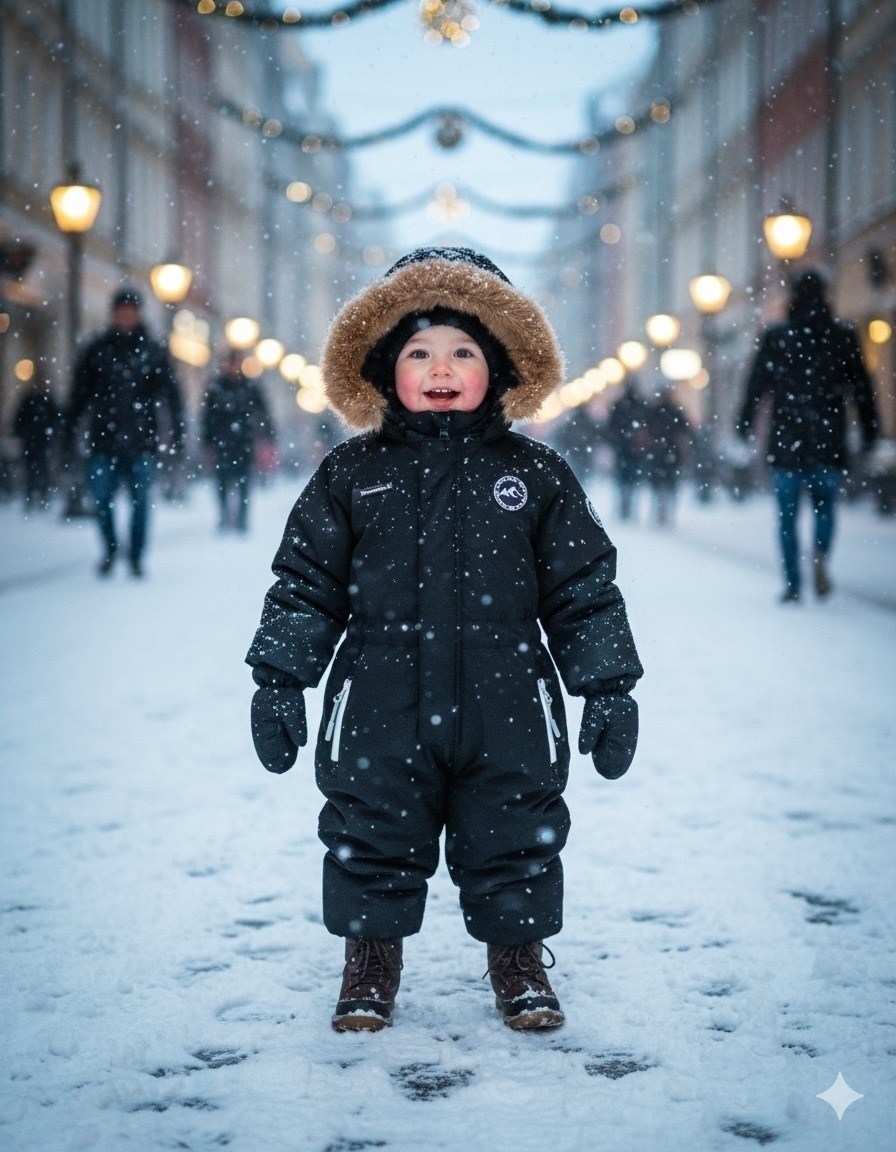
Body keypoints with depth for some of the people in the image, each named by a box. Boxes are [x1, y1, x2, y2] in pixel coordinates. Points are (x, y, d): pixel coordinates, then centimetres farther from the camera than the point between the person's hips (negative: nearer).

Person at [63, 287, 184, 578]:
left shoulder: (153, 351, 5)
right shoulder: (97, 349, 7)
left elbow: (171, 394, 4)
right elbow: (80, 392, 9)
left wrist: (177, 430, -3)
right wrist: (70, 427, 4)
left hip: (141, 441, -1)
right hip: (103, 439, 1)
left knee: (140, 500, 0)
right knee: (101, 497, -3)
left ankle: (136, 556, 13)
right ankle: (110, 549, 20)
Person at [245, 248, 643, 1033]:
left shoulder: (536, 476, 3)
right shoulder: (350, 475, 3)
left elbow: (586, 591, 6)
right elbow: (306, 586, 7)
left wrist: (608, 689, 3)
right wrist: (279, 682, 3)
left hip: (506, 714, 0)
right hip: (380, 713, 0)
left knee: (517, 845, 8)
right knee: (371, 845, 8)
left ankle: (520, 961, 28)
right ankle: (371, 966, 27)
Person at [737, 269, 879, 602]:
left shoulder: (775, 338, 1)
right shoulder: (843, 337, 2)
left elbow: (756, 385, 2)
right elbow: (862, 388, 3)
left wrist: (745, 425, 13)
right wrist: (870, 433, 9)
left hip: (786, 442, -1)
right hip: (828, 441, 1)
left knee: (787, 514, 6)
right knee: (825, 505, 14)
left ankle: (793, 584, 2)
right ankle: (820, 555, -14)